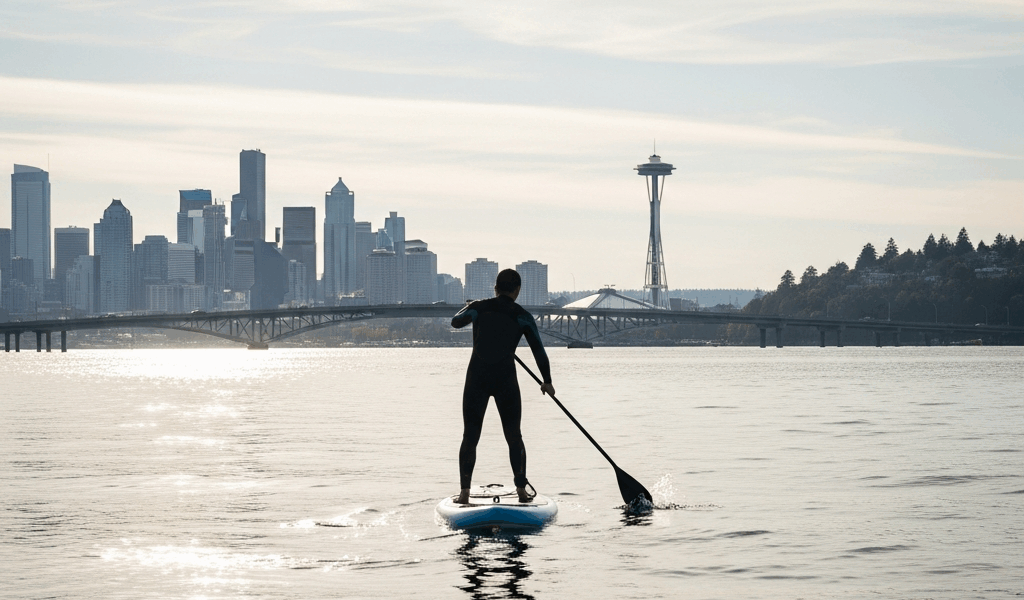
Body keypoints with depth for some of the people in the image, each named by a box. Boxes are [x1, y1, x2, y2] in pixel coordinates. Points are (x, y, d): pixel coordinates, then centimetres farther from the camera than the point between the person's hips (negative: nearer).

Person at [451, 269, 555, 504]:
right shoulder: (522, 317, 2)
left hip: (477, 379, 1)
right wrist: (547, 382, 17)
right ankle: (521, 489, 8)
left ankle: (465, 491, -2)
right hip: (506, 380, 0)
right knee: (514, 436, 12)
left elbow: (456, 322, 21)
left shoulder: (478, 307, 3)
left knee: (470, 437, 7)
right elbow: (539, 351, 5)